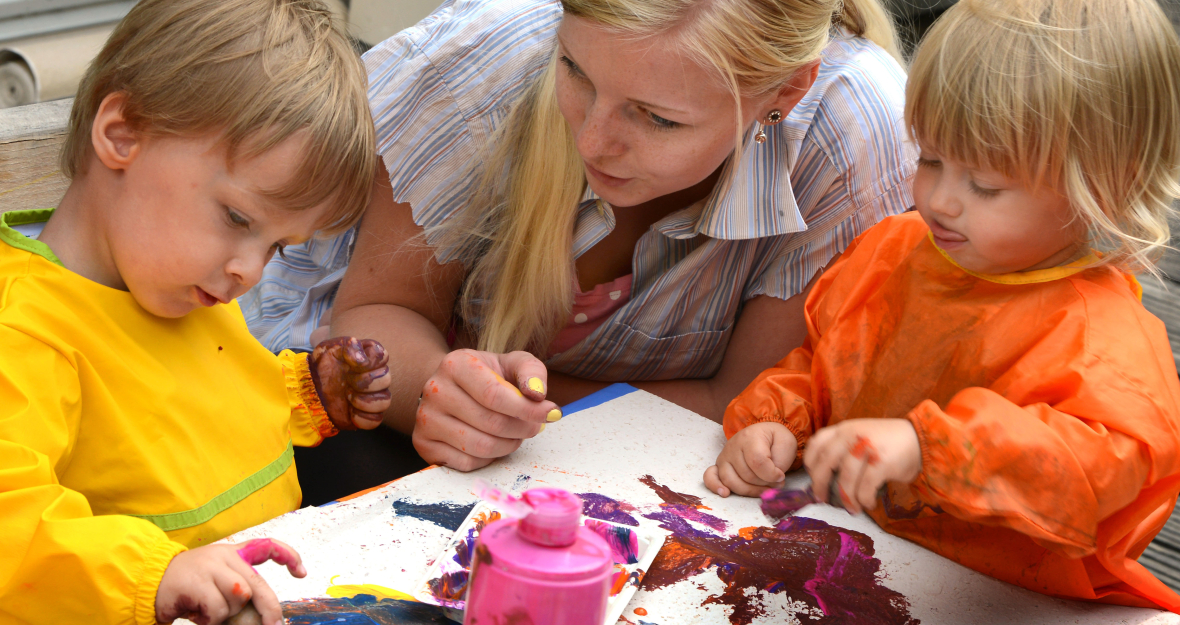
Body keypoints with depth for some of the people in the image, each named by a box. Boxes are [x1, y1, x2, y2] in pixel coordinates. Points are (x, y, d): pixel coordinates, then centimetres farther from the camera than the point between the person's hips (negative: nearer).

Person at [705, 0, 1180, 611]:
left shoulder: (1105, 335, -17)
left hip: (1000, 604, -6)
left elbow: (1110, 458, -36)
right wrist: (776, 421, -1)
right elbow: (815, 363, 21)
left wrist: (925, 444, -45)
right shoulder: (893, 248, 7)